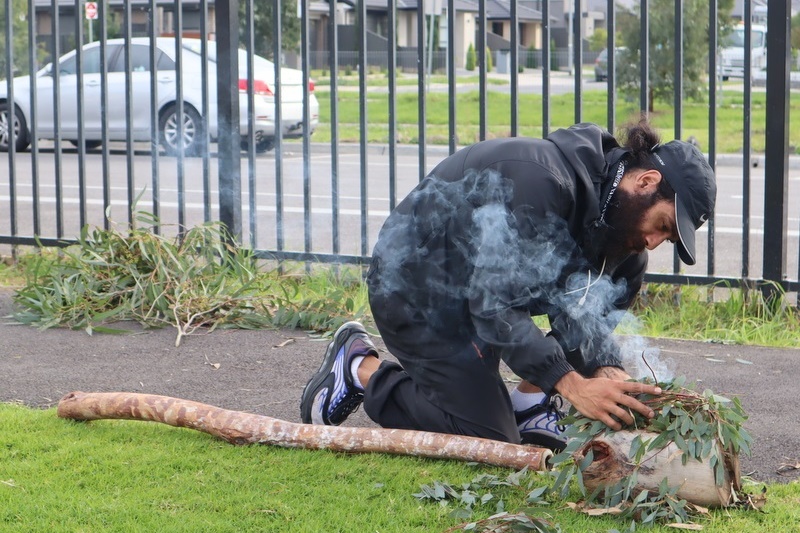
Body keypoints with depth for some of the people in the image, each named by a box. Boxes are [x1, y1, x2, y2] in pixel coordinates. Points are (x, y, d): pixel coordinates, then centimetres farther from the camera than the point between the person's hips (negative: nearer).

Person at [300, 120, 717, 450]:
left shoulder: (620, 213, -5)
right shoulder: (538, 180, -33)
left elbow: (602, 313, -6)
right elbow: (493, 301, -35)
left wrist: (608, 371, -28)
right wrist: (571, 383, -40)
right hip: (413, 288, -8)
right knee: (490, 438, -12)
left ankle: (530, 401, -2)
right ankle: (362, 369, 3)